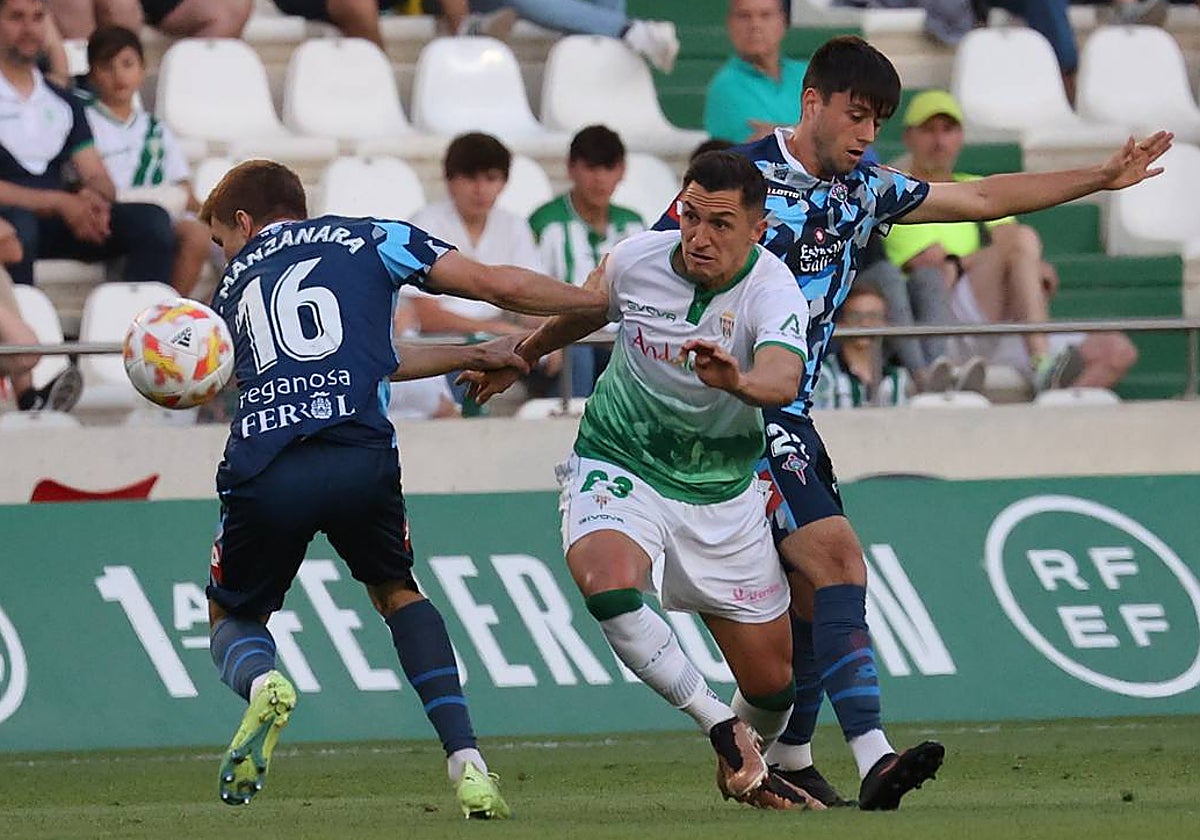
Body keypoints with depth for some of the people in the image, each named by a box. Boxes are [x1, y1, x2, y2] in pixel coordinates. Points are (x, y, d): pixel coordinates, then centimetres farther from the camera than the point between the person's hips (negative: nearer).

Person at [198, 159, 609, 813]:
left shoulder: (234, 285, 30)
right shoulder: (368, 241, 21)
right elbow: (497, 285, 11)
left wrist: (471, 355, 45)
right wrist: (612, 302, 22)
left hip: (261, 468, 1)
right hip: (359, 455, -1)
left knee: (233, 618, 25)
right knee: (396, 591, 27)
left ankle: (261, 684, -14)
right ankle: (468, 766, 8)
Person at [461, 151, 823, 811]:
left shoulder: (774, 294, -22)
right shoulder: (634, 260, -12)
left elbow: (783, 379, -44)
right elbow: (584, 313, 13)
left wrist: (737, 381, -65)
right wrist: (519, 358, 26)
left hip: (721, 495, 0)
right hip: (617, 469, 0)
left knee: (772, 679, 3)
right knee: (609, 583, -34)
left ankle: (746, 768, 39)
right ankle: (721, 727, -18)